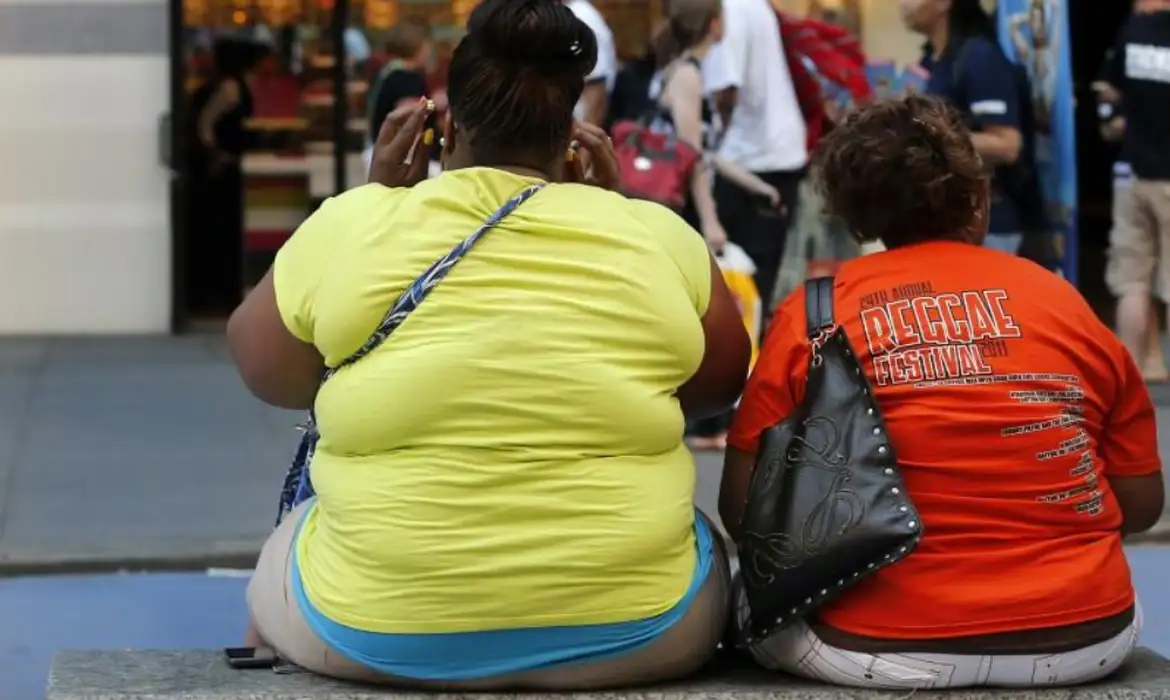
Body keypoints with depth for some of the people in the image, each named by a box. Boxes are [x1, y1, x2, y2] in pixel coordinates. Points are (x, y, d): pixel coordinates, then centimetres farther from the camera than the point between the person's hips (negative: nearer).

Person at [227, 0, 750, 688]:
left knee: (285, 554, 34)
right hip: (630, 627, 0)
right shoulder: (662, 237, -2)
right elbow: (720, 383, 16)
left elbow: (264, 370, 14)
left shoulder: (349, 225, -4)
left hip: (374, 625, 0)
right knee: (703, 551, 34)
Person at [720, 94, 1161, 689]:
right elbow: (1142, 504, 9)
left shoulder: (811, 312, -1)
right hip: (1086, 638, 3)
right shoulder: (1063, 300, 4)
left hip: (883, 650, -3)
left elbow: (742, 510, 0)